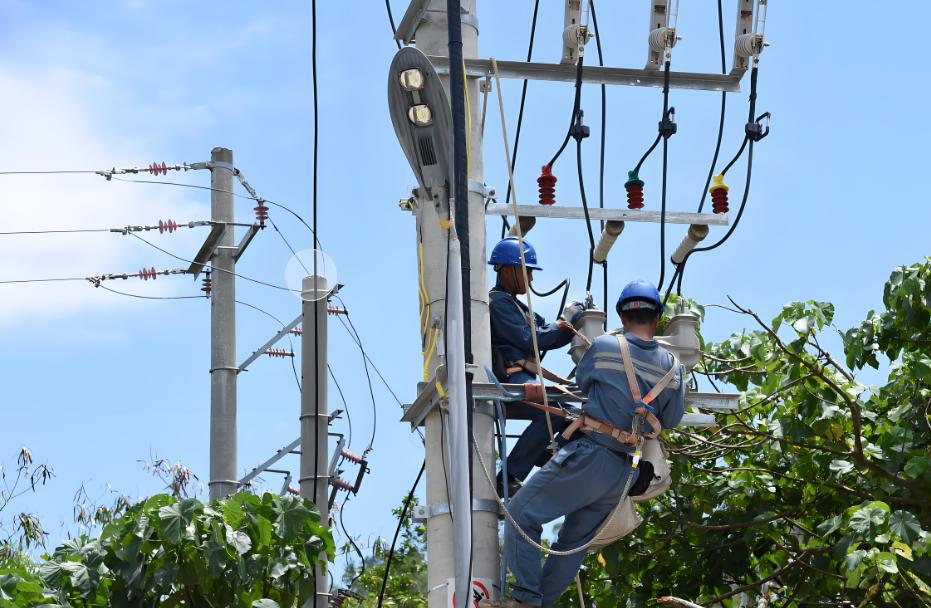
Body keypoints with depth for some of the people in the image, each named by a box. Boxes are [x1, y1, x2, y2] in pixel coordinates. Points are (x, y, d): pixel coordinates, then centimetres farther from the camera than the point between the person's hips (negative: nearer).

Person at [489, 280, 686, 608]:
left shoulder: (605, 346, -6)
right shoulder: (671, 366, 3)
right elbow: (671, 419, 10)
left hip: (589, 457, -5)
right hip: (627, 474, 6)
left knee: (522, 515, -1)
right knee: (575, 541, 14)